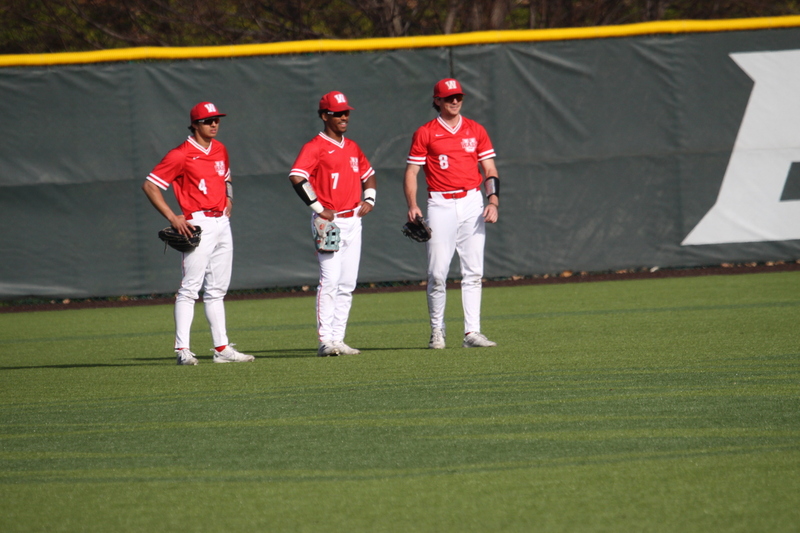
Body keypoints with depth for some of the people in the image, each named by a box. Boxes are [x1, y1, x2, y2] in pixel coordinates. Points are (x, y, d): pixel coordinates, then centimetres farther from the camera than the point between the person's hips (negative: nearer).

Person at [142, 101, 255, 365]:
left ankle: (222, 348, 14)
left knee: (217, 291, 11)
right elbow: (150, 186, -10)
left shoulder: (220, 150, 13)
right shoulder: (181, 155, -10)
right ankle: (182, 350, -12)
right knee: (190, 288, -10)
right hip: (198, 224, -8)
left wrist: (228, 198, 13)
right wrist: (173, 218, -15)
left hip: (222, 222, 8)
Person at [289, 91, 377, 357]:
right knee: (330, 280, -13)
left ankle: (338, 339, 11)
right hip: (330, 222, -7)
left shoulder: (352, 148, 15)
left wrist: (369, 198, 11)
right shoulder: (315, 147, -8)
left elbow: (368, 174, 30)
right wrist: (318, 208, -20)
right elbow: (297, 177, -21)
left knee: (347, 284, 7)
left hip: (353, 221, 7)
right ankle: (325, 341, -13)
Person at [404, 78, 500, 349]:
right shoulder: (425, 133, 3)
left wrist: (493, 201, -5)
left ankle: (472, 332, -2)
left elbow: (490, 169, 10)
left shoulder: (476, 131, 10)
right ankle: (437, 330, 10)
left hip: (472, 203, 2)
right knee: (437, 273, -4)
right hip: (441, 205, -2)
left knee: (473, 272, -1)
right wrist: (412, 205, -13)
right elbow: (411, 172, 2)